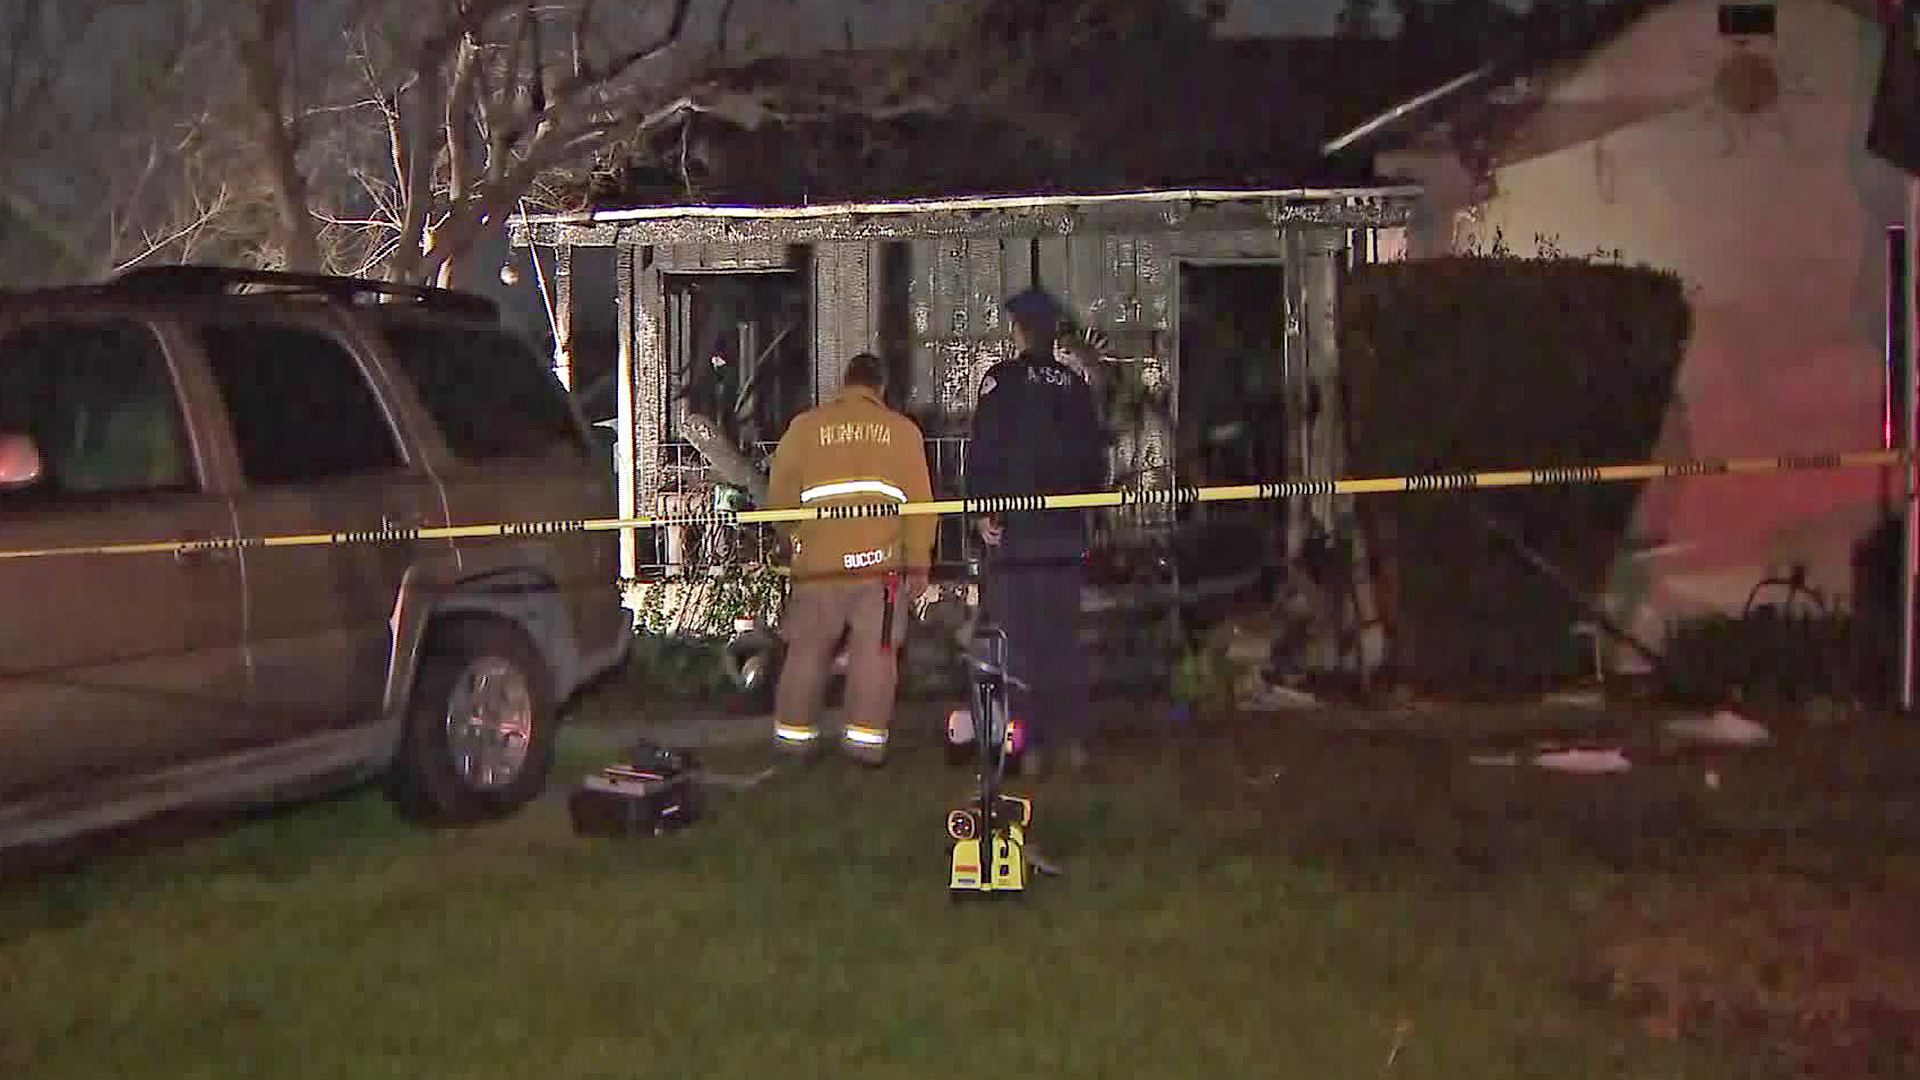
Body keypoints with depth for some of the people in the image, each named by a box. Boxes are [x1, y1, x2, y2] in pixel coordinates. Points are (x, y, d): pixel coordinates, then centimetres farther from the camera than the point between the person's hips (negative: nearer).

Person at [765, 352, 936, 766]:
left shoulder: (806, 425, 9)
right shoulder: (902, 429, 8)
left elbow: (780, 494, 9)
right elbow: (919, 501, 4)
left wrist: (795, 538, 26)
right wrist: (919, 562, 8)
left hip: (819, 561, 1)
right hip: (881, 561, -1)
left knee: (807, 650, 11)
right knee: (875, 651, 5)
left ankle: (794, 732, 17)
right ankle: (866, 737, 4)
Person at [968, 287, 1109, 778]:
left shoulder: (1003, 378, -7)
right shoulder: (1076, 385, 7)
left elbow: (984, 450, -13)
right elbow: (1094, 457, 12)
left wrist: (982, 510, -9)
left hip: (1013, 531, -4)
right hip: (1066, 534, 5)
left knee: (1016, 641, 0)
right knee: (1064, 637, 13)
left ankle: (1028, 746, -2)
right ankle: (1073, 741, 15)